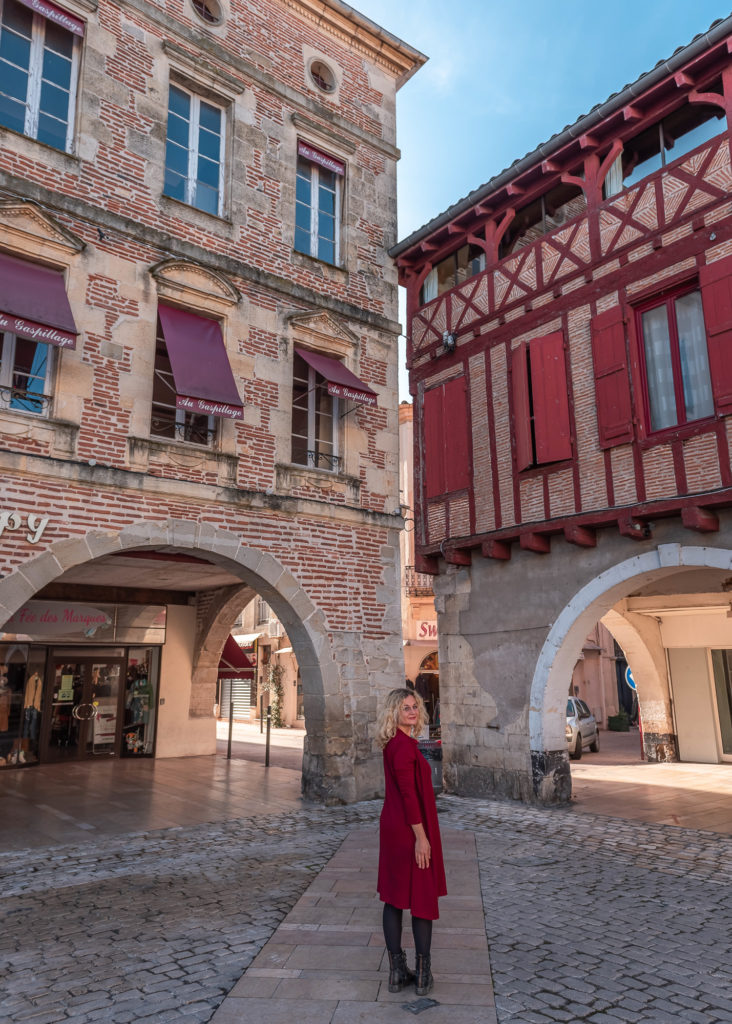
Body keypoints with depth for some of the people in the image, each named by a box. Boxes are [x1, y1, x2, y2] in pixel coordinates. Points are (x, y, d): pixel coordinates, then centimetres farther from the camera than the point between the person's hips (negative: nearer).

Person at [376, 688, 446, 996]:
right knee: (423, 897, 5)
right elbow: (408, 794, -22)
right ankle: (423, 974, 17)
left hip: (392, 827, 9)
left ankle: (397, 971, 22)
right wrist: (420, 836, -20)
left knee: (393, 897, 12)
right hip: (410, 829, -9)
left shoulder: (394, 743, 9)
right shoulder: (404, 745, -20)